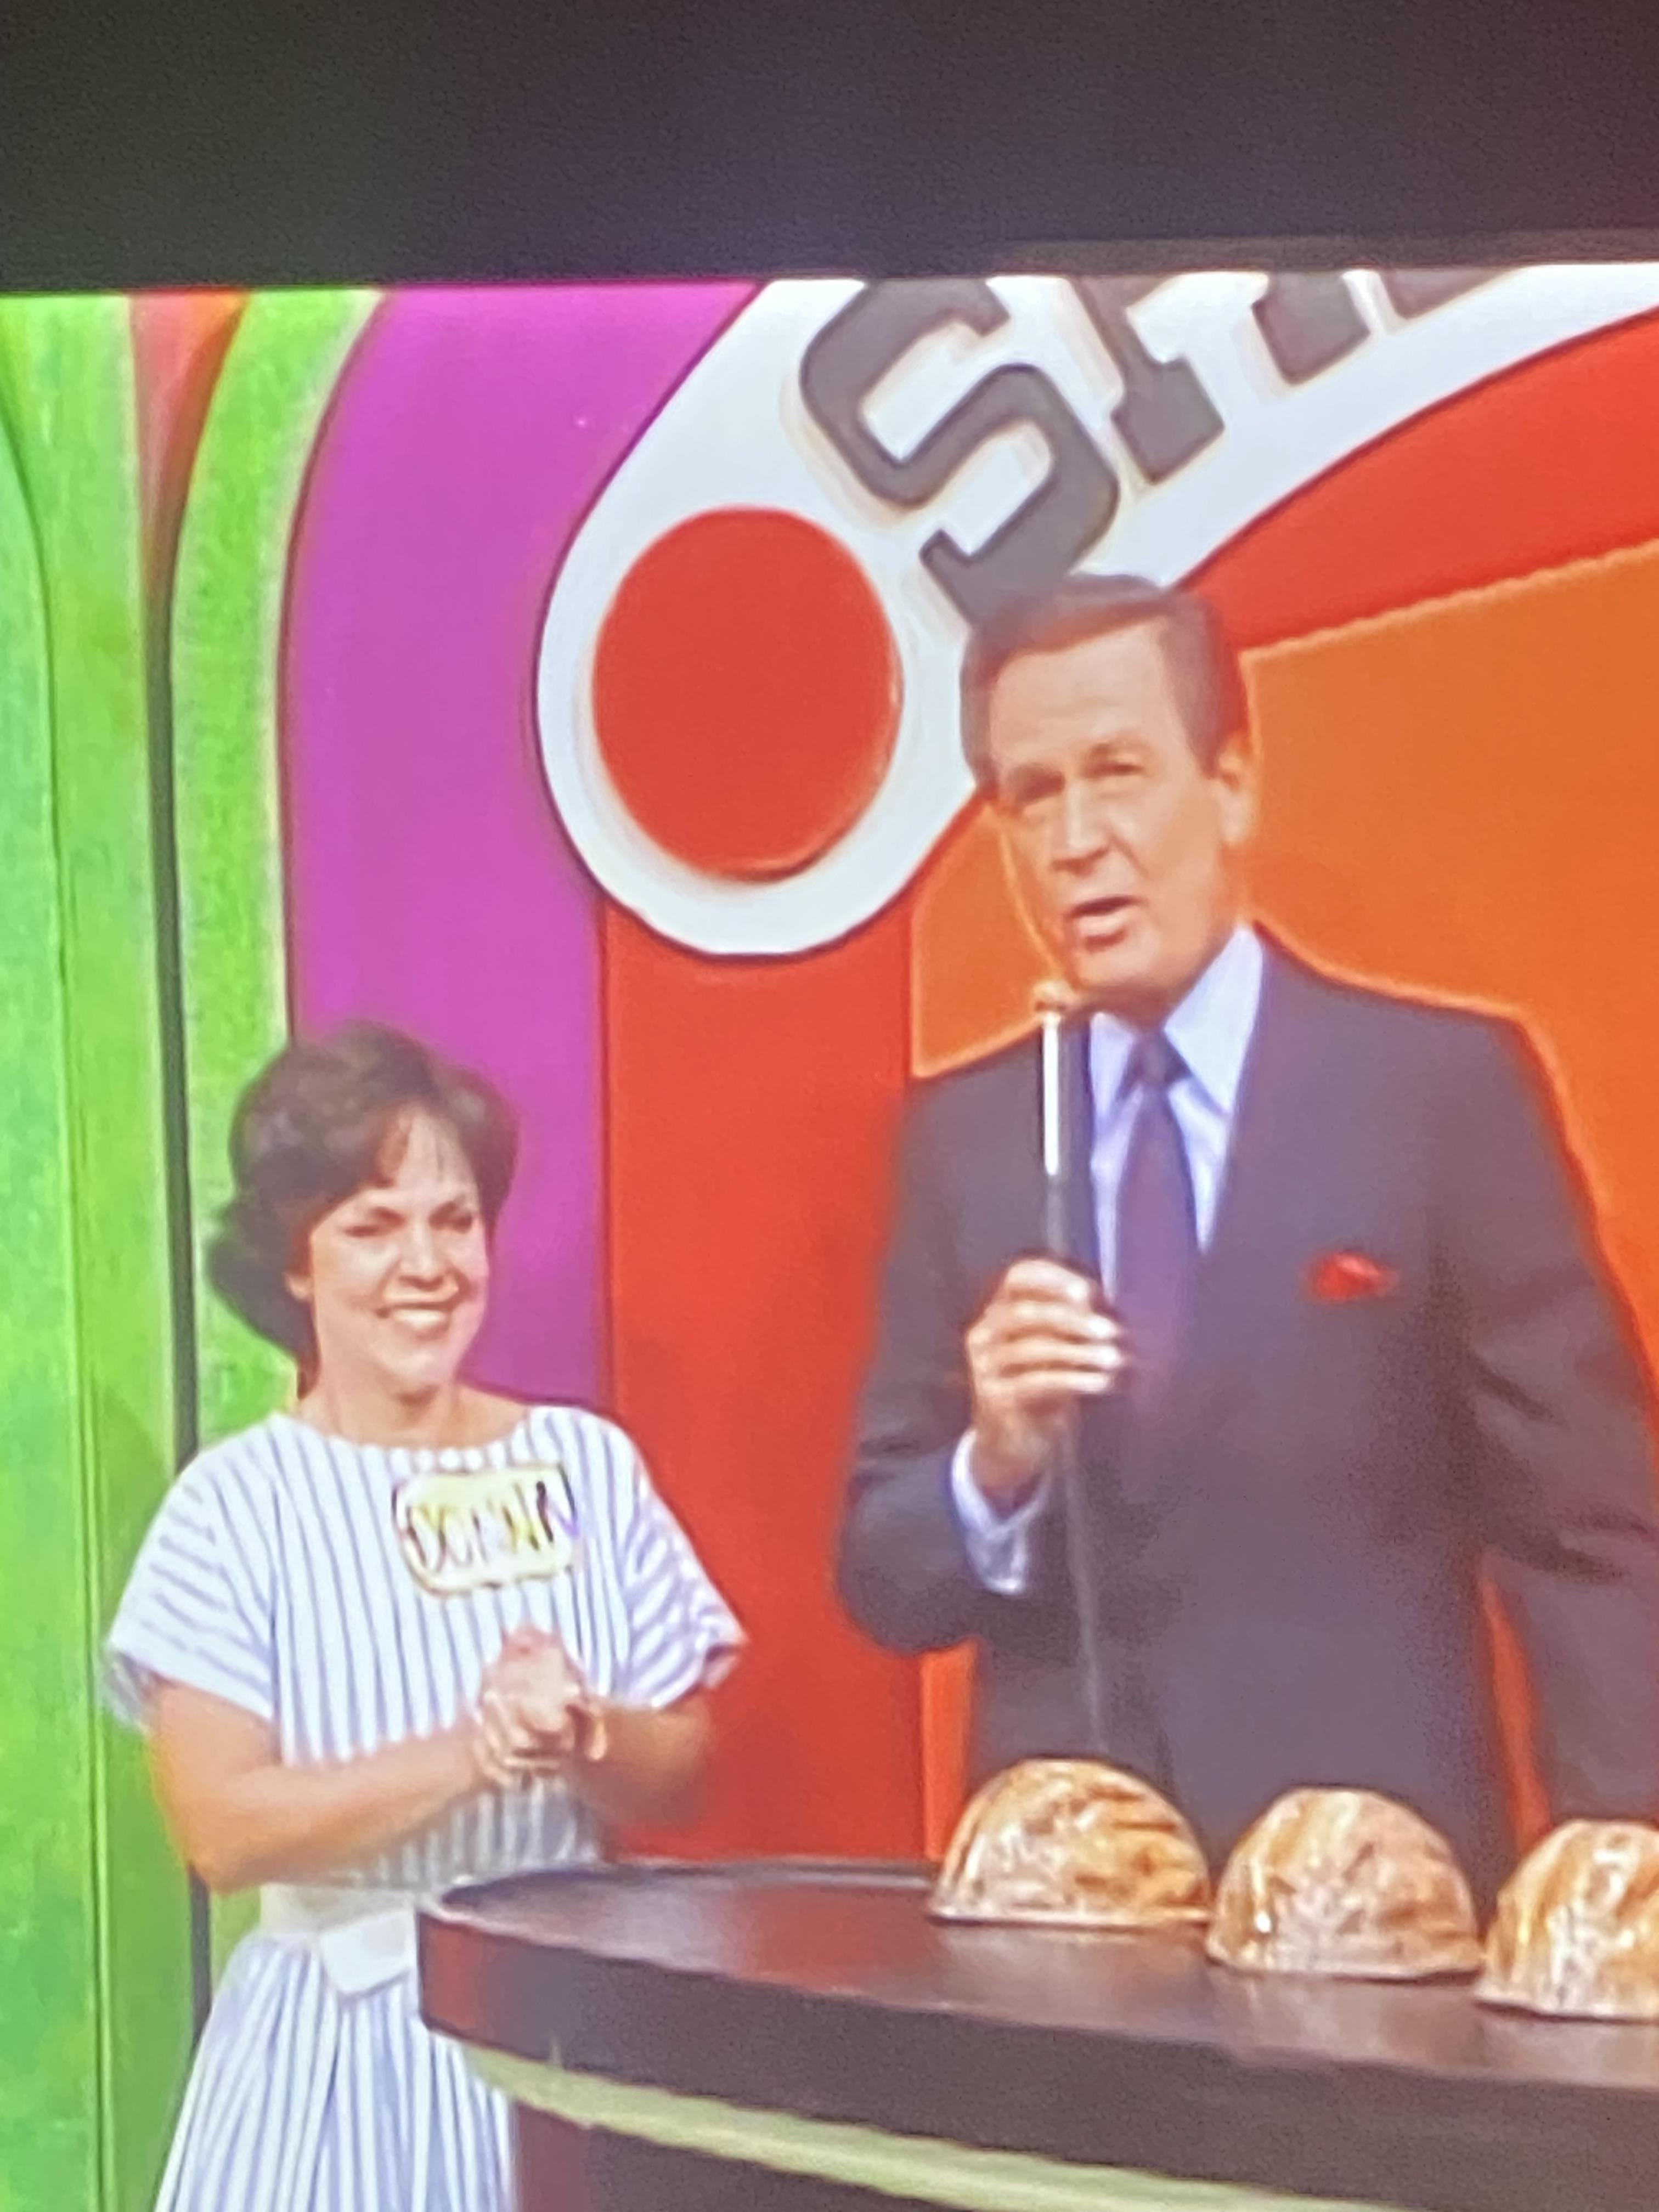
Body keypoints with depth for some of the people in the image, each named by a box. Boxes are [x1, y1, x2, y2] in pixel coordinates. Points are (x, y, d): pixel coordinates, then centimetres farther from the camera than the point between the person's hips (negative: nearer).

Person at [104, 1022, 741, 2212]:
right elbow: (223, 1829, -12)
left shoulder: (589, 1467, 3)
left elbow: (680, 1769, 5)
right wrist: (470, 1754, -19)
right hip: (342, 2045, -2)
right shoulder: (238, 1504, -5)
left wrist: (583, 1738, -15)